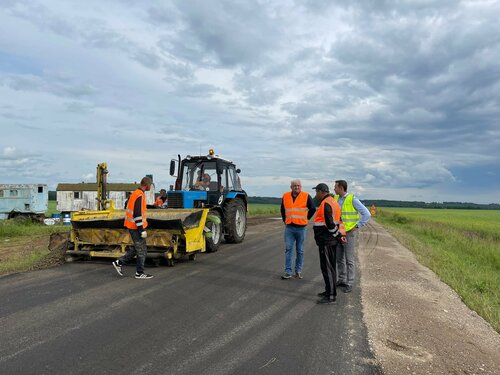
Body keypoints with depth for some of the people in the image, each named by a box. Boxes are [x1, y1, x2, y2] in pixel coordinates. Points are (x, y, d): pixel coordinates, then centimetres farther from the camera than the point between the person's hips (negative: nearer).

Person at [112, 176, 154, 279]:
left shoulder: (136, 193, 12)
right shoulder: (140, 196, -19)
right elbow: (137, 214, -24)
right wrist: (142, 230, -22)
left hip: (132, 226, 10)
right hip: (136, 227, -10)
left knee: (136, 248, 18)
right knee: (142, 250, 1)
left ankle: (119, 262, 21)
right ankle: (139, 273, 10)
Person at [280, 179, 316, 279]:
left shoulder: (306, 196, -2)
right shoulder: (285, 196, 7)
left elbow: (313, 208, 7)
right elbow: (282, 209, 21)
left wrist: (305, 218, 6)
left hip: (301, 227, -2)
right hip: (289, 227, 2)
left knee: (300, 250, 7)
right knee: (288, 249, 0)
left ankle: (298, 271, 18)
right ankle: (288, 271, 3)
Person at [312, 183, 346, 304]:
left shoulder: (326, 204, -17)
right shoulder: (333, 202, 16)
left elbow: (330, 224, -21)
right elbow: (338, 220, 16)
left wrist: (338, 236, -11)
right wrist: (341, 234, 11)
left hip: (326, 241, -10)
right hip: (331, 241, 10)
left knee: (327, 267, -5)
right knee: (330, 267, 17)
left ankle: (331, 296, 0)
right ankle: (329, 291, 27)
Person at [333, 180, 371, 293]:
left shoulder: (352, 199, -14)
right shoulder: (336, 199, 5)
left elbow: (367, 214, -15)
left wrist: (357, 226, -14)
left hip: (349, 233, -6)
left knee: (349, 260, -1)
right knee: (339, 259, 13)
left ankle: (349, 284, 7)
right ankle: (342, 280, 25)